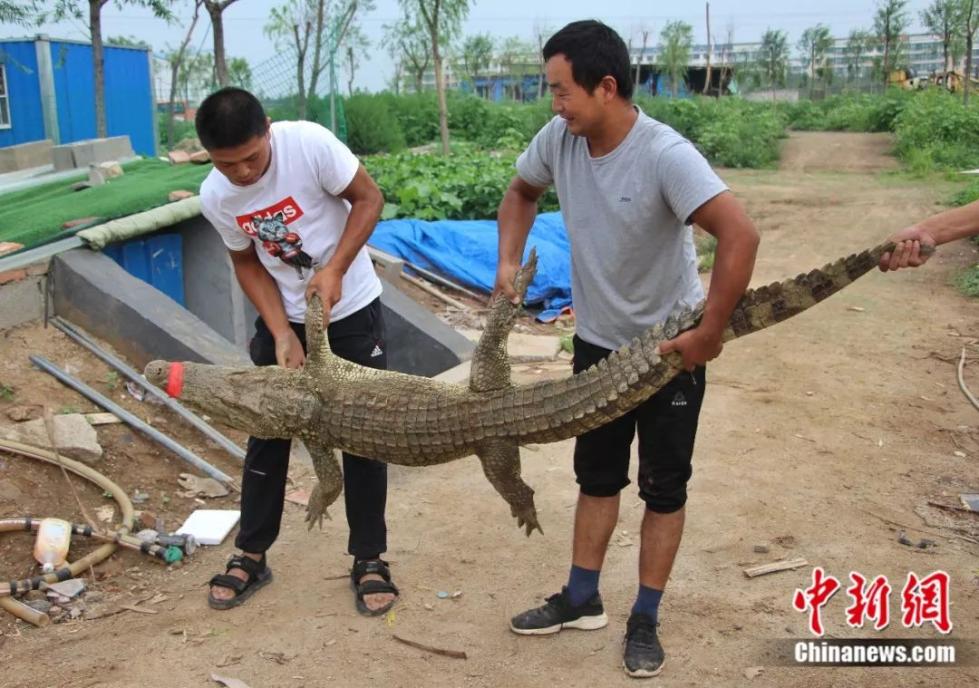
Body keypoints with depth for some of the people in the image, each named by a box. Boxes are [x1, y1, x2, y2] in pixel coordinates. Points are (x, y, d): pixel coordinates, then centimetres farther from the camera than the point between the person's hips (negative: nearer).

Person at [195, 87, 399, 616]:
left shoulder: (310, 143, -24)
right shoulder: (215, 197, -12)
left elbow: (368, 198, -14)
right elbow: (247, 264, -1)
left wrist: (335, 269, -25)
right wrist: (282, 334, -13)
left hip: (351, 312, -3)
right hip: (282, 319, 3)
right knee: (266, 434, 9)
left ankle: (369, 560, 17)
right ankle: (251, 555, 26)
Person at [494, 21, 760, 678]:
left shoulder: (665, 154, -28)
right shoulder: (558, 139, -10)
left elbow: (740, 235, -35)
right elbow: (522, 191, 11)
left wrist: (709, 334, -30)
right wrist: (509, 262, -1)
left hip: (671, 349, -5)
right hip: (598, 342, 6)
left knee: (663, 485, 7)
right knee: (597, 475, 17)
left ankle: (645, 619, 23)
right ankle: (582, 599, 32)